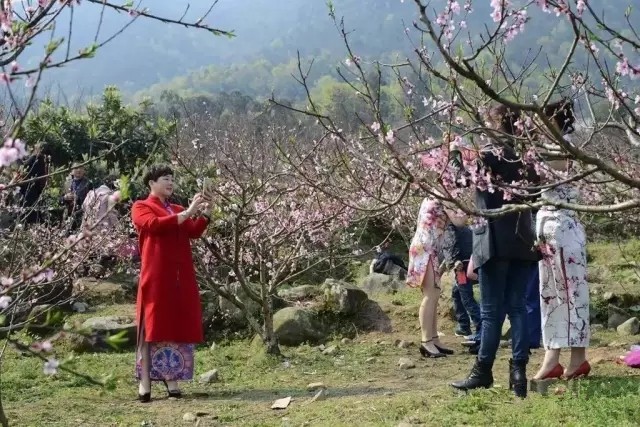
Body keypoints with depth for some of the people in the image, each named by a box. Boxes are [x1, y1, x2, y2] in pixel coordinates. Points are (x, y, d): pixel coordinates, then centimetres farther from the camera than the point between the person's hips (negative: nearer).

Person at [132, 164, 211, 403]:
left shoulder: (178, 210, 21)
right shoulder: (141, 207, 4)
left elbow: (194, 232, 8)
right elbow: (154, 224, -16)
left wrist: (201, 214, -9)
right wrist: (186, 213, -17)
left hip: (181, 276, 6)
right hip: (156, 275, -6)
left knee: (178, 324, 3)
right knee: (152, 325, -6)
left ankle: (170, 377, 7)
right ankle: (145, 381, -5)